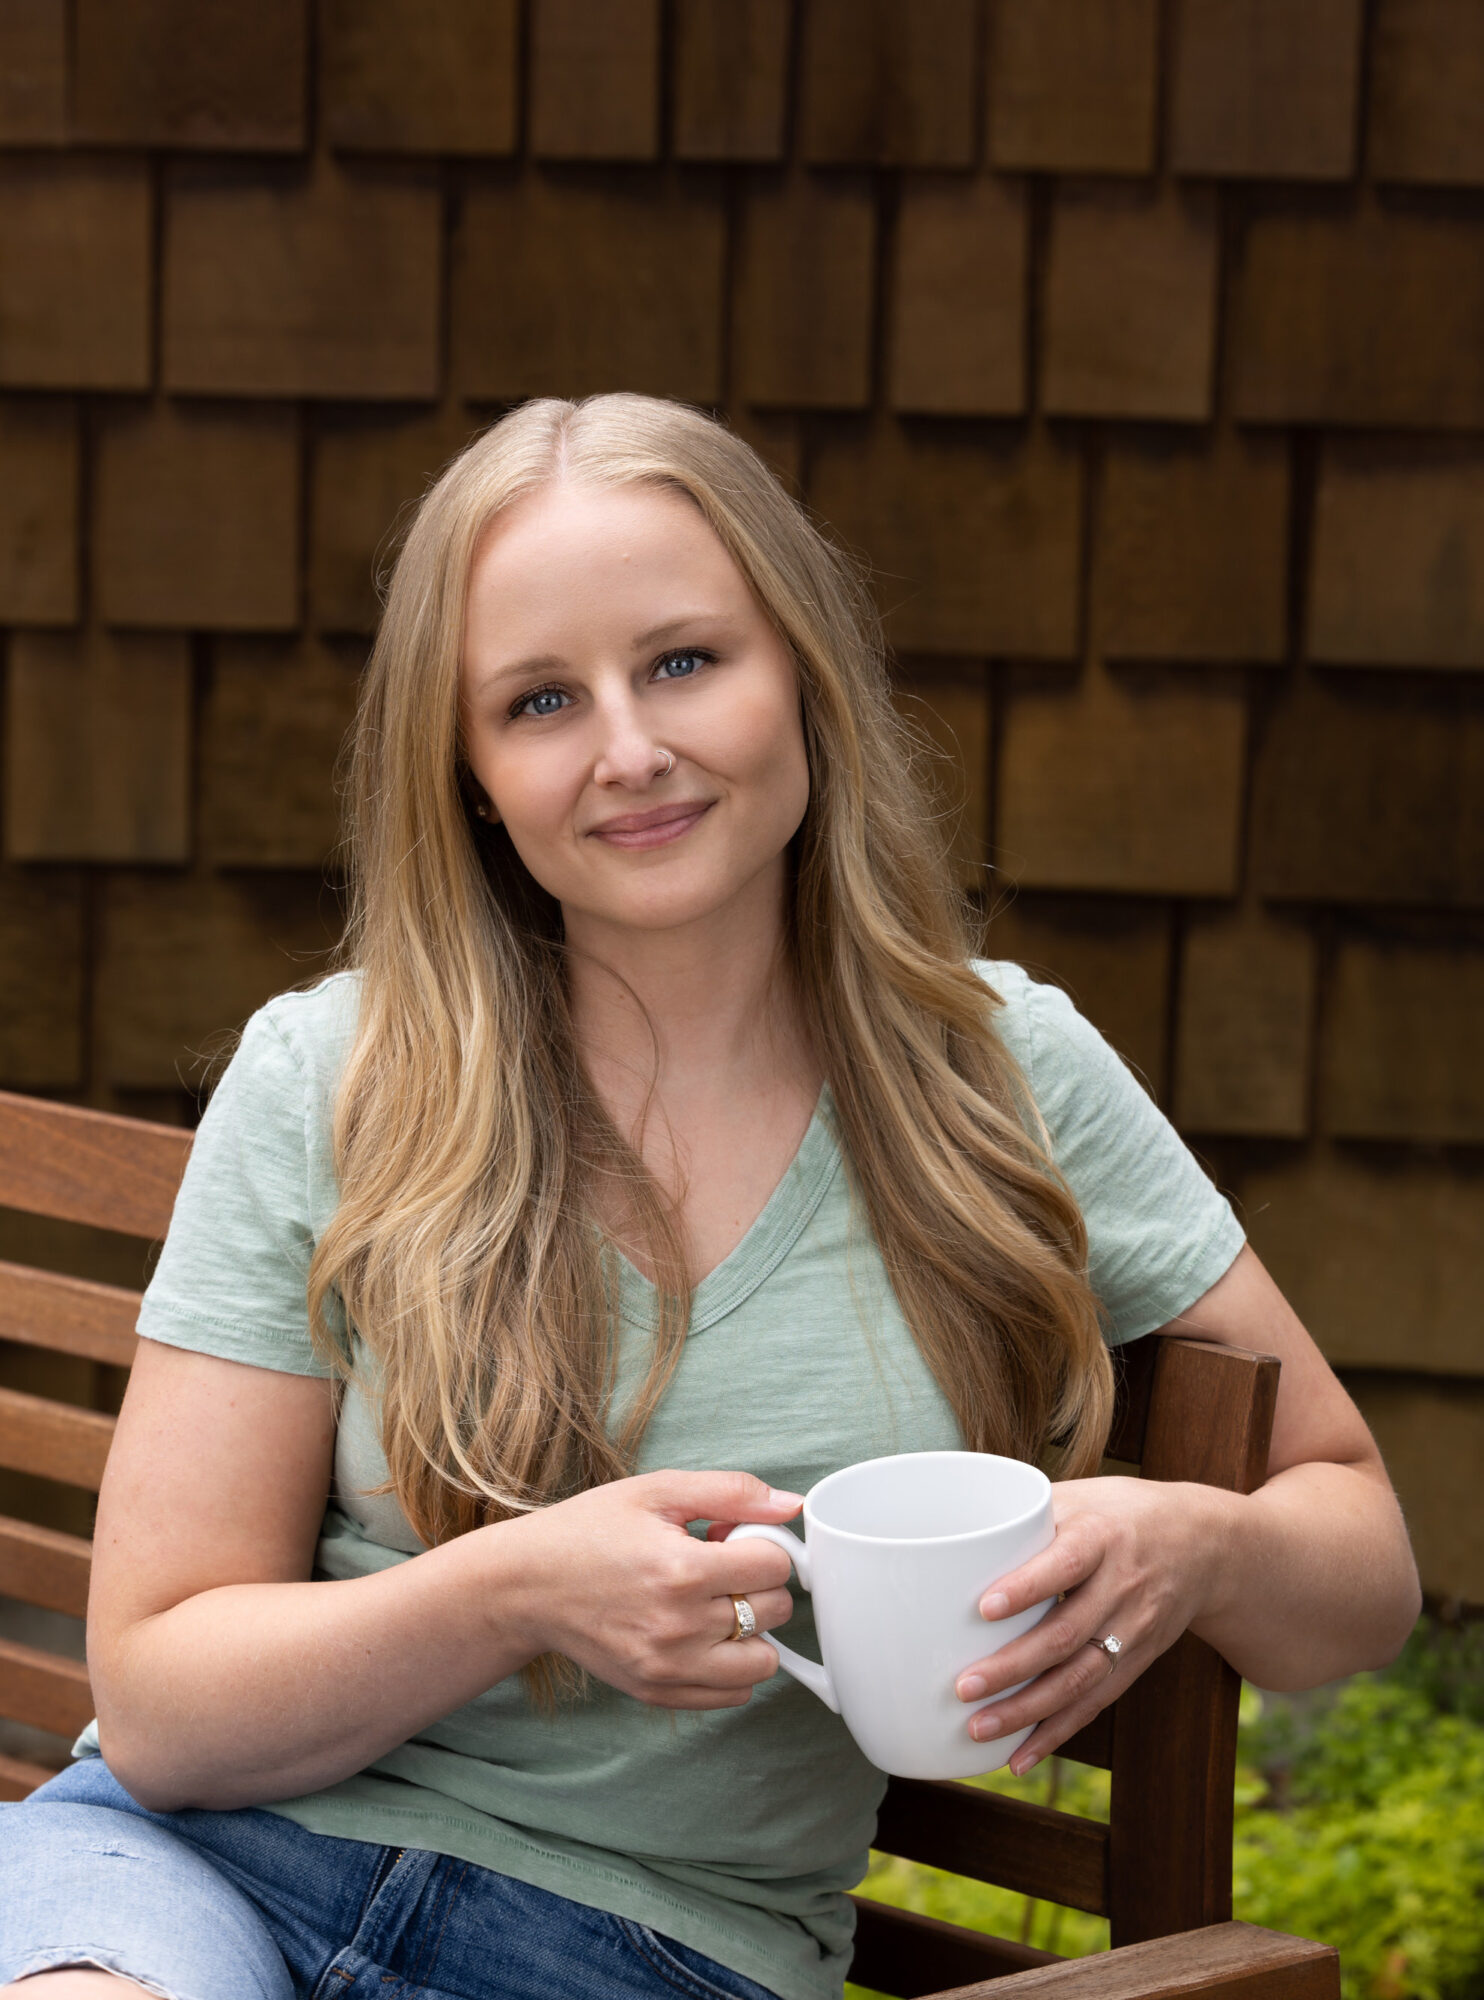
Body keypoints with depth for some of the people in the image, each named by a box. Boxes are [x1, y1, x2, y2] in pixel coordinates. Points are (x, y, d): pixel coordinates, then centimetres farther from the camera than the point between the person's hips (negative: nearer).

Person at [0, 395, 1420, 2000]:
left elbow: (1363, 1572, 11)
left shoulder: (1003, 1078, 3)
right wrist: (518, 1593, -20)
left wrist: (1193, 1550, -13)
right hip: (210, 1859, -2)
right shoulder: (327, 1086, -1)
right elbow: (158, 1703, -2)